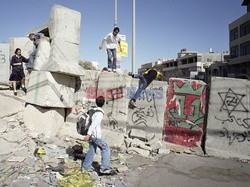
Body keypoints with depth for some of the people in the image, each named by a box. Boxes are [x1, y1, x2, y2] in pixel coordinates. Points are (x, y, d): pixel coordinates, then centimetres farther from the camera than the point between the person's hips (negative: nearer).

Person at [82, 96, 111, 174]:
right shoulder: (100, 113, -16)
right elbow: (94, 124, -25)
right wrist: (88, 134, -29)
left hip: (91, 135, 8)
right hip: (96, 135, -8)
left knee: (92, 150, 17)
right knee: (106, 149, 1)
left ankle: (85, 167, 23)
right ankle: (105, 168, -2)